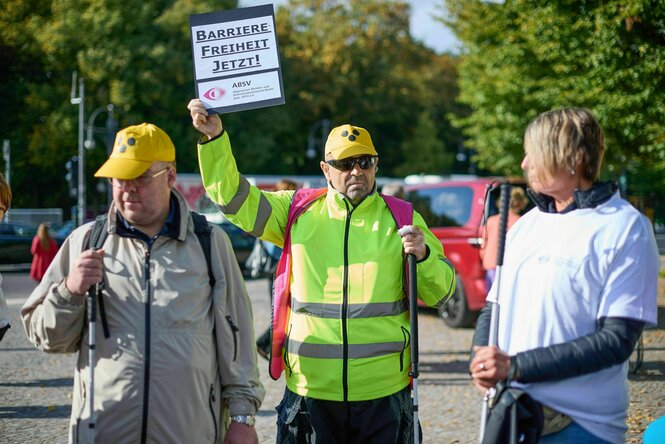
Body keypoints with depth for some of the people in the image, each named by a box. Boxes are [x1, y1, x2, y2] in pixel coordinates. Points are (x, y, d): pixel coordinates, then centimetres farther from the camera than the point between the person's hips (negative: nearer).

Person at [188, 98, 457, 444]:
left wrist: (424, 256, -13)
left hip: (384, 391, 0)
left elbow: (441, 292, 7)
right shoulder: (298, 212, 7)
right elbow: (233, 196, 5)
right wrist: (214, 138, -7)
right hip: (310, 387, 0)